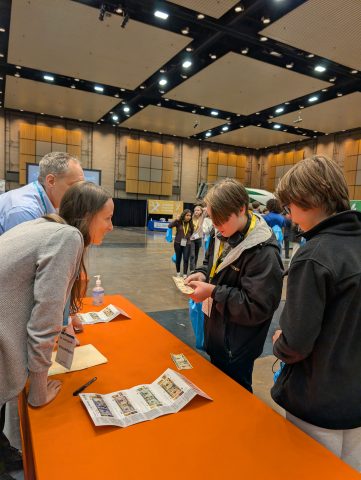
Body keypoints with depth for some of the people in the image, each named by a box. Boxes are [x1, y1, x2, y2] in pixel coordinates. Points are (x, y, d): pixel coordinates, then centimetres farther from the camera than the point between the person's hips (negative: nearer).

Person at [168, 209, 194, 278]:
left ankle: (185, 275, 4)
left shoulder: (190, 224, -2)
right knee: (178, 259, 13)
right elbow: (169, 226, -22)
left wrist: (189, 237, 1)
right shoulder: (178, 222, -10)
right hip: (178, 243, -1)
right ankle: (178, 273, 32)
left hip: (187, 244, 1)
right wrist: (176, 220, -27)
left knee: (186, 259, -4)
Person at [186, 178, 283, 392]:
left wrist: (214, 292, -27)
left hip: (238, 346, -8)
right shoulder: (223, 237, -2)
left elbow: (257, 307, -27)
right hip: (215, 331, 8)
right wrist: (202, 274, -5)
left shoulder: (263, 252, -27)